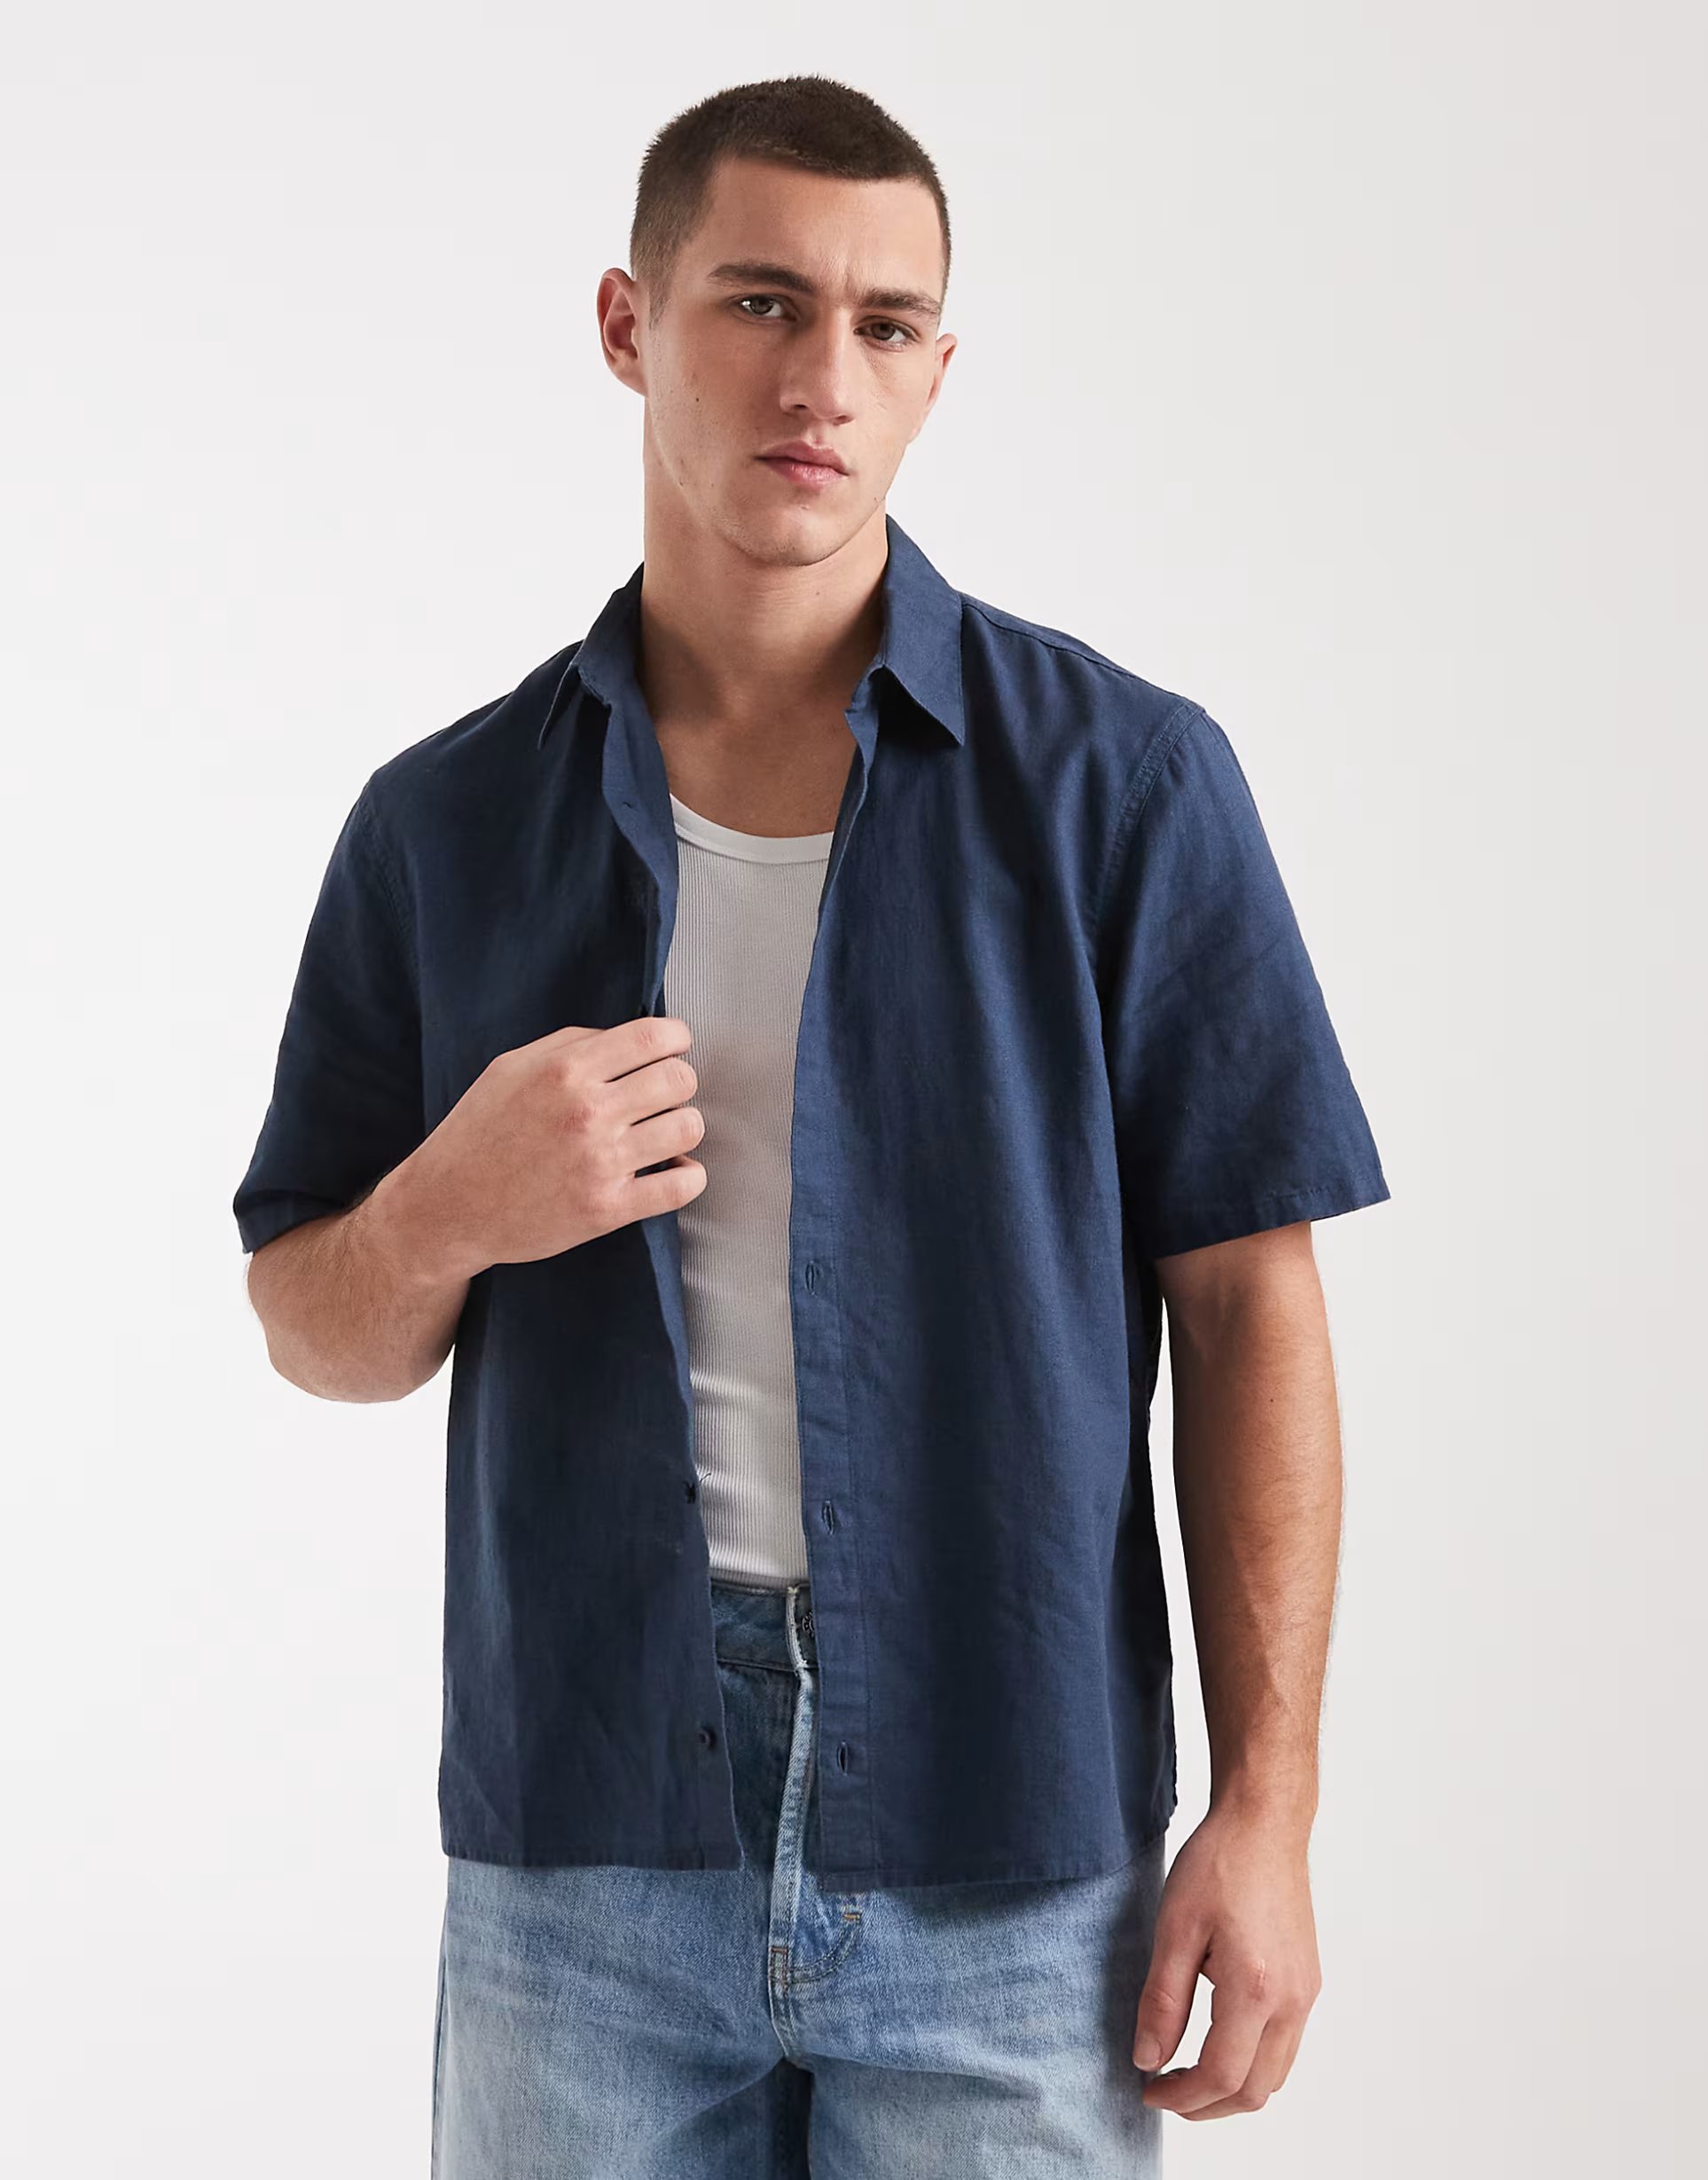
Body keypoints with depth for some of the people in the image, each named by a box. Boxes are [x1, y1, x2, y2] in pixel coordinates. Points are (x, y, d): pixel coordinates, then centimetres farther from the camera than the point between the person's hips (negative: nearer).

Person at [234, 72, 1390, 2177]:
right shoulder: (445, 822, 5)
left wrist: (1265, 1807, -8)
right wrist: (451, 1212, -13)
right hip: (579, 1858, 2)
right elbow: (318, 1332, 10)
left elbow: (1248, 1307, -3)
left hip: (1010, 1867, -1)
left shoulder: (1122, 780, -2)